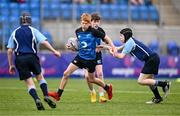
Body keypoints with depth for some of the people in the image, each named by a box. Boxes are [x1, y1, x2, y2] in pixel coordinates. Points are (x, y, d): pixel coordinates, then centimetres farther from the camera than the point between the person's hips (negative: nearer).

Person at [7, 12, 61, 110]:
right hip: (31, 57, -1)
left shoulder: (15, 33, 11)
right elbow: (44, 42, -7)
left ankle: (37, 99, -16)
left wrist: (11, 65, 12)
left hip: (20, 59, 1)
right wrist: (54, 51, -1)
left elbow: (10, 50, 7)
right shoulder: (33, 30, 5)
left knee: (29, 83, 3)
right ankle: (46, 96, 3)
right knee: (40, 76, 19)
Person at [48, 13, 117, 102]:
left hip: (90, 59, -4)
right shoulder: (78, 31, 0)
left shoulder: (93, 32, -16)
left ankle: (108, 88, 38)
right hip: (80, 57, 4)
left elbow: (106, 38, -8)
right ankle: (58, 94, 2)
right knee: (66, 74, -6)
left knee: (91, 79, 12)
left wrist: (113, 48, -14)